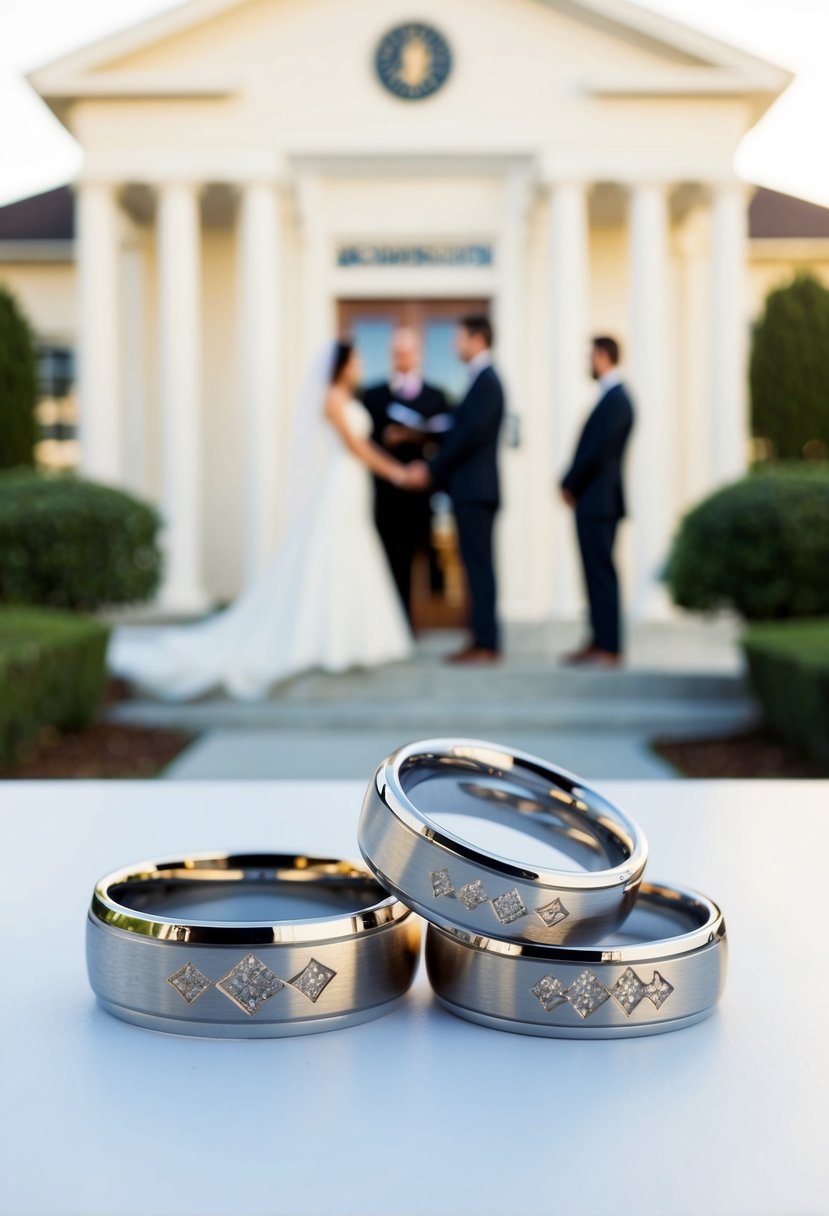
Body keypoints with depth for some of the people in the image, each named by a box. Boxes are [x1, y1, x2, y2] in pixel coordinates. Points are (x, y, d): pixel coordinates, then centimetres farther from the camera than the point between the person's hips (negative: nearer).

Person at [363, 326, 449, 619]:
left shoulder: (436, 397, 12)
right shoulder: (374, 395, 12)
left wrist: (422, 437, -15)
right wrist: (385, 439, -12)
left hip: (419, 493, 0)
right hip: (386, 493, 0)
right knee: (391, 563, -2)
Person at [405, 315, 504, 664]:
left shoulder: (486, 381, -12)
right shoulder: (481, 379, 18)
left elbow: (472, 434, -19)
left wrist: (432, 470, -14)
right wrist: (433, 468, 11)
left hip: (475, 489, -9)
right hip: (471, 489, 9)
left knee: (478, 566, -7)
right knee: (477, 566, 10)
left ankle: (486, 643, -5)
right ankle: (482, 639, 14)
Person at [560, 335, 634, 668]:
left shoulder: (616, 399, -15)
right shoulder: (612, 396, 16)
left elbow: (597, 451, -19)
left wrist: (570, 484, -8)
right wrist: (573, 483, 11)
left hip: (598, 501, -10)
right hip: (594, 501, 10)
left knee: (601, 573, -7)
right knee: (596, 572, 12)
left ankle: (608, 649, -4)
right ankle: (600, 641, 17)